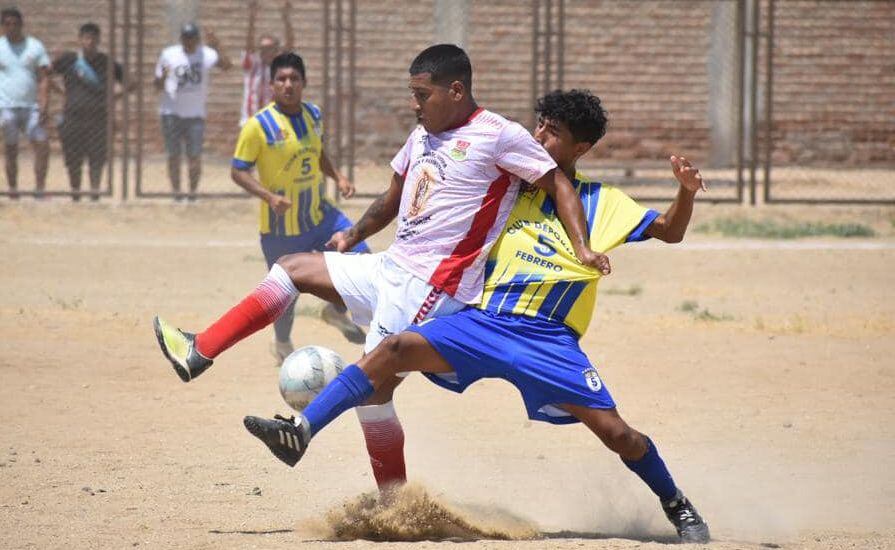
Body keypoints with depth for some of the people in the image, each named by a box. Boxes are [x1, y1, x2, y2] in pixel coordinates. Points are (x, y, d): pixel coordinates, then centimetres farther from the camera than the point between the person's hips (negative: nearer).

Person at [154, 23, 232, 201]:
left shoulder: (206, 54, 0)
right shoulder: (168, 55, 2)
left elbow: (226, 65, -18)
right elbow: (158, 86, 5)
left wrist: (216, 45, -24)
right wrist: (163, 77, -17)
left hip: (196, 114, 0)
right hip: (172, 113, 0)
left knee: (195, 156, -3)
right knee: (174, 155, 2)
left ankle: (193, 192, 6)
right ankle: (176, 192, 8)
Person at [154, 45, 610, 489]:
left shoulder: (499, 136, -11)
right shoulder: (422, 136, 14)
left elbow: (558, 184, -9)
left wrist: (581, 248, -18)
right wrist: (353, 236, 19)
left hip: (431, 287, -9)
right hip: (390, 269, 9)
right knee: (292, 268, 9)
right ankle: (199, 353, 10)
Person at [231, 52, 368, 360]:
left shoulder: (313, 115, 1)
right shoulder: (259, 126, -17)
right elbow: (238, 172, -14)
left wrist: (337, 177, 4)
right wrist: (269, 196, -28)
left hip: (320, 215, 5)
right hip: (281, 227, -5)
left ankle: (337, 312, 20)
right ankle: (282, 344, 38)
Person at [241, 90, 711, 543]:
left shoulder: (601, 203, 7)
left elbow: (668, 231, 2)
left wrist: (686, 192, -16)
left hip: (548, 340, -3)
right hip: (483, 321, 3)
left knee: (615, 432, -11)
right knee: (397, 348, -19)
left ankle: (679, 507, 14)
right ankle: (301, 432, -24)